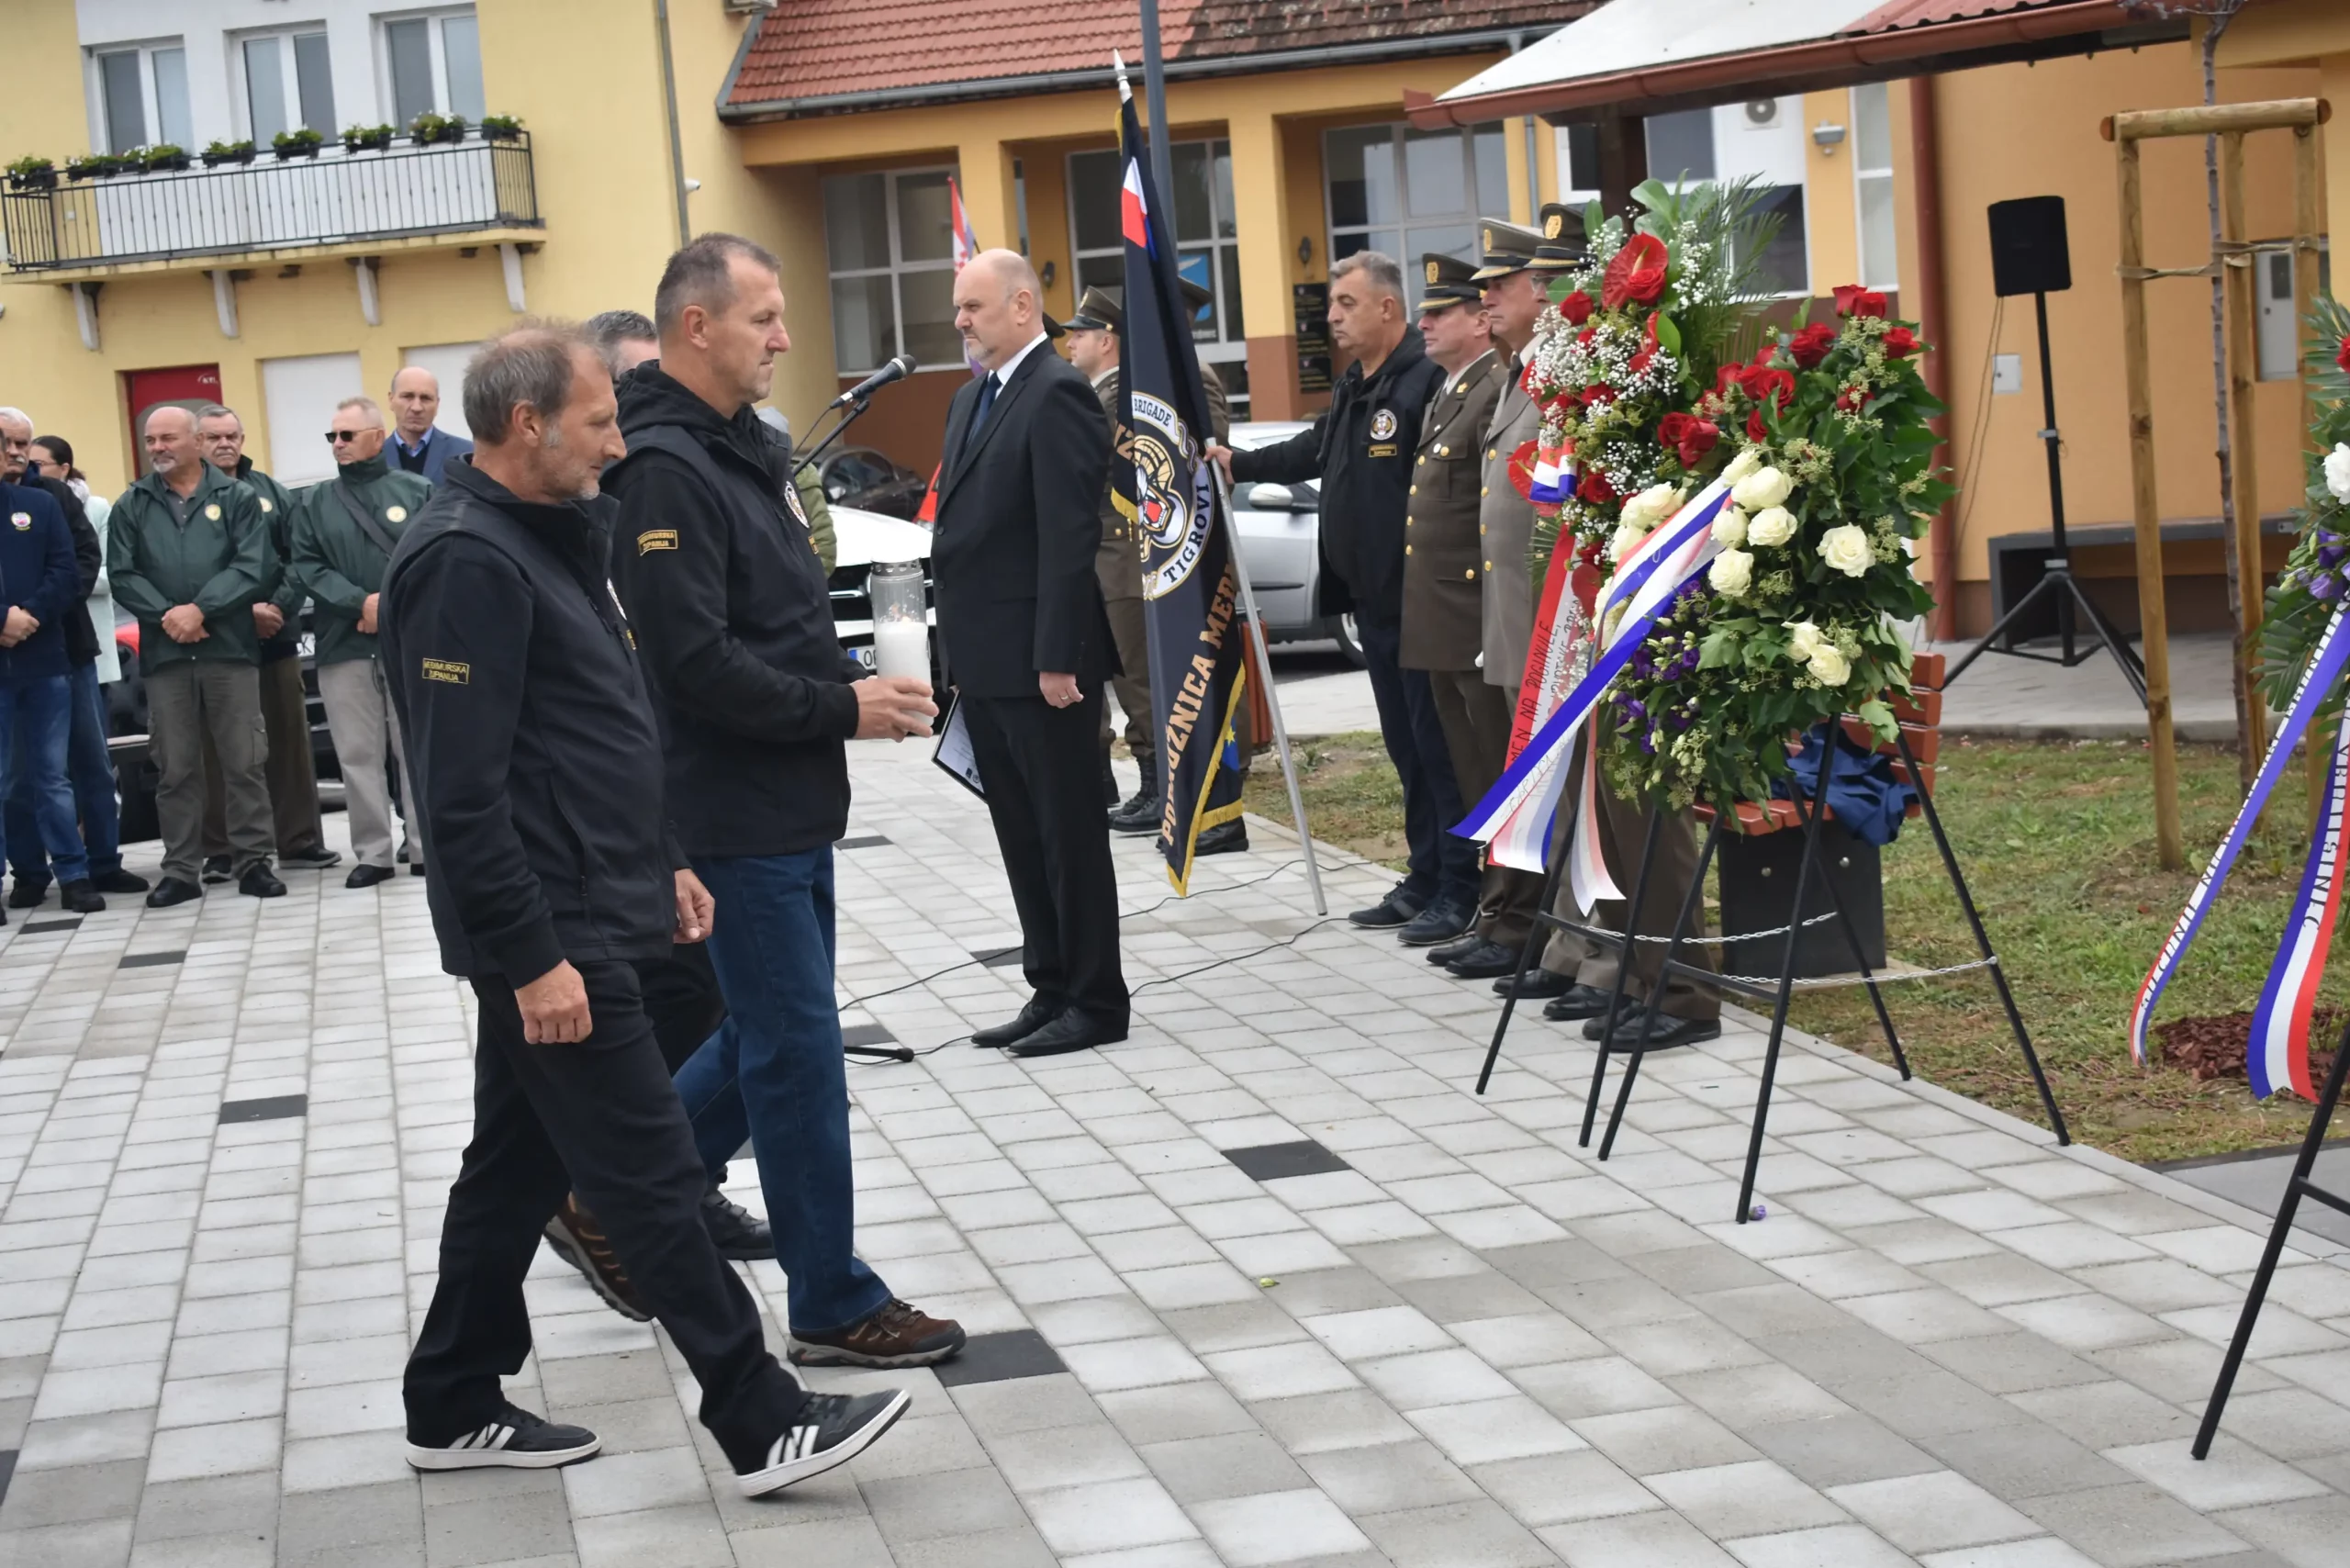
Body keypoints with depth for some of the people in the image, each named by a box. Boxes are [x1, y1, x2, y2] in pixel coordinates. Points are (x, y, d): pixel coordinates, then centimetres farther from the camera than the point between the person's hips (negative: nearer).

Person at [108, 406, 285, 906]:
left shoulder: (237, 498, 4)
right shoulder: (131, 506, 10)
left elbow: (251, 567, -6)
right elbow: (122, 575, 2)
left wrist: (200, 609, -15)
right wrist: (166, 615, -13)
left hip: (231, 648, -2)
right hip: (165, 653, 2)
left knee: (245, 762, 1)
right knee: (174, 768, 5)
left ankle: (252, 861, 9)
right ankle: (181, 871, 12)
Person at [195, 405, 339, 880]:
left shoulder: (271, 492, 11)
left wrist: (279, 607, -9)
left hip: (277, 633, 4)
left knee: (291, 736, 7)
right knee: (220, 744, 1)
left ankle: (300, 840, 15)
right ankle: (219, 850, 6)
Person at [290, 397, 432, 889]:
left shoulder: (416, 491, 5)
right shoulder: (314, 503, 12)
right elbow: (306, 569, 2)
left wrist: (394, 603, -14)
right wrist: (362, 602, -12)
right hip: (343, 646, 2)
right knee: (358, 755, 3)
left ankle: (427, 848, 5)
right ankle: (372, 853, 9)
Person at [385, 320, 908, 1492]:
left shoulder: (539, 538, 14)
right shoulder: (467, 560, -19)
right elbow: (462, 793, -23)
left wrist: (659, 864, 21)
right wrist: (532, 957, -24)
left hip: (575, 914, 11)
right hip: (549, 933, -11)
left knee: (519, 1165, 16)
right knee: (654, 1178, -6)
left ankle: (454, 1409, 26)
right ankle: (763, 1426, 0)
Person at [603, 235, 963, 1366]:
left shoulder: (742, 448, 13)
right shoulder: (663, 472, -18)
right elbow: (697, 663, -24)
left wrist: (858, 683, 5)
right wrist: (842, 708, -18)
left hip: (793, 804, 10)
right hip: (740, 814, -10)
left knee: (773, 1035, 18)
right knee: (798, 1051, -2)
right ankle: (833, 1306, 9)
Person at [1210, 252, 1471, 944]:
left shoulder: (1428, 381, -16)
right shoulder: (1353, 387, 16)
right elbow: (1316, 451, 32)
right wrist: (1240, 462, 30)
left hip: (1420, 600, -10)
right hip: (1373, 599, 10)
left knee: (1436, 742, -5)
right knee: (1404, 744, 14)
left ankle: (1459, 891, 1)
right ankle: (1425, 880, 22)